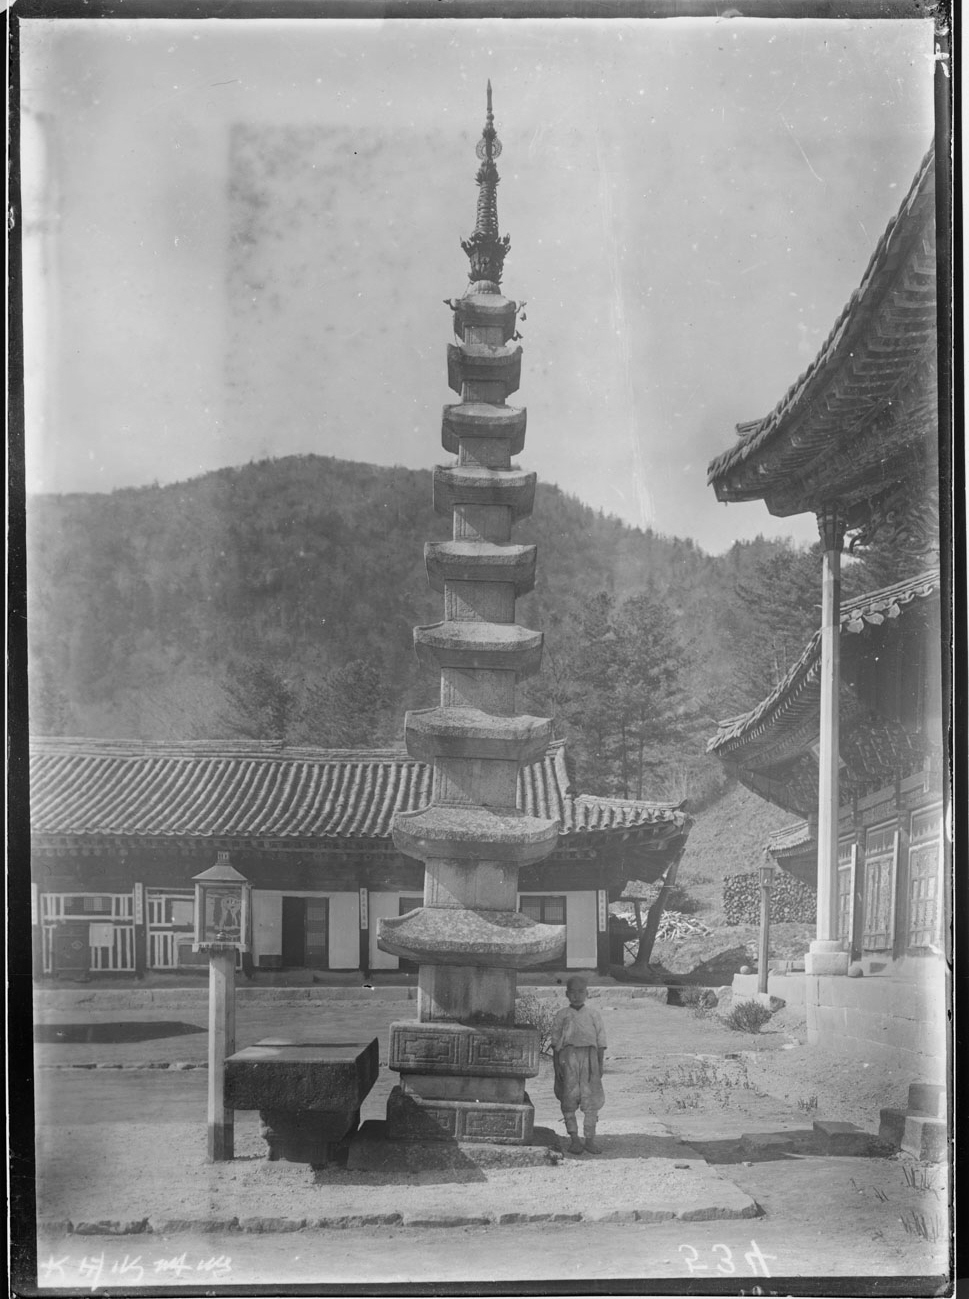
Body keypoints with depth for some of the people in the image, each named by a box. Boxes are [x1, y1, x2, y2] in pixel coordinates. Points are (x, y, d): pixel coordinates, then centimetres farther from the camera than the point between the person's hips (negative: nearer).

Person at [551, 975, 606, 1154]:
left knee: (591, 1101, 0)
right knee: (569, 1099, 1)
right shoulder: (562, 1016, 7)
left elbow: (601, 1043, 10)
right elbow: (555, 1044, 7)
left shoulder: (594, 1015, 10)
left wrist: (600, 1066, 4)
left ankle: (590, 1139, 10)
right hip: (568, 1057, -1)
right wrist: (556, 1068, -1)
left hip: (589, 1057, 1)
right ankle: (574, 1138, 12)